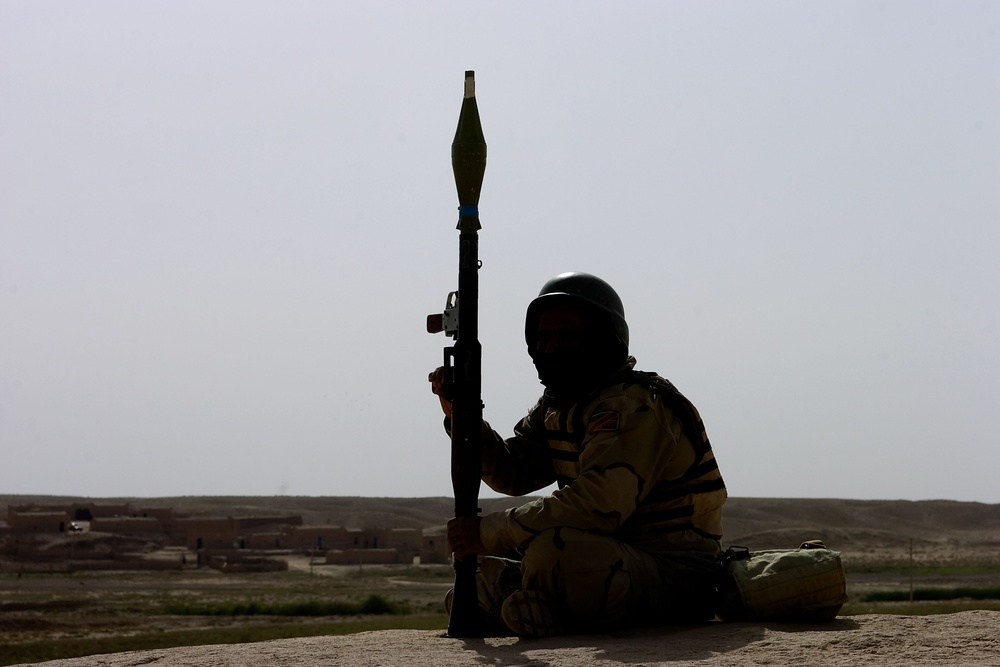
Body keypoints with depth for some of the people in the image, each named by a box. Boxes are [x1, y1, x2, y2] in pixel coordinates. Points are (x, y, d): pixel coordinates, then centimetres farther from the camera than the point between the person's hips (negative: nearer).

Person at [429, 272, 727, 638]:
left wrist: (489, 532, -25)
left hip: (677, 583, -10)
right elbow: (513, 473, 11)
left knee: (553, 549, -35)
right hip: (615, 560, 10)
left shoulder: (635, 407, -19)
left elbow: (596, 506, -30)